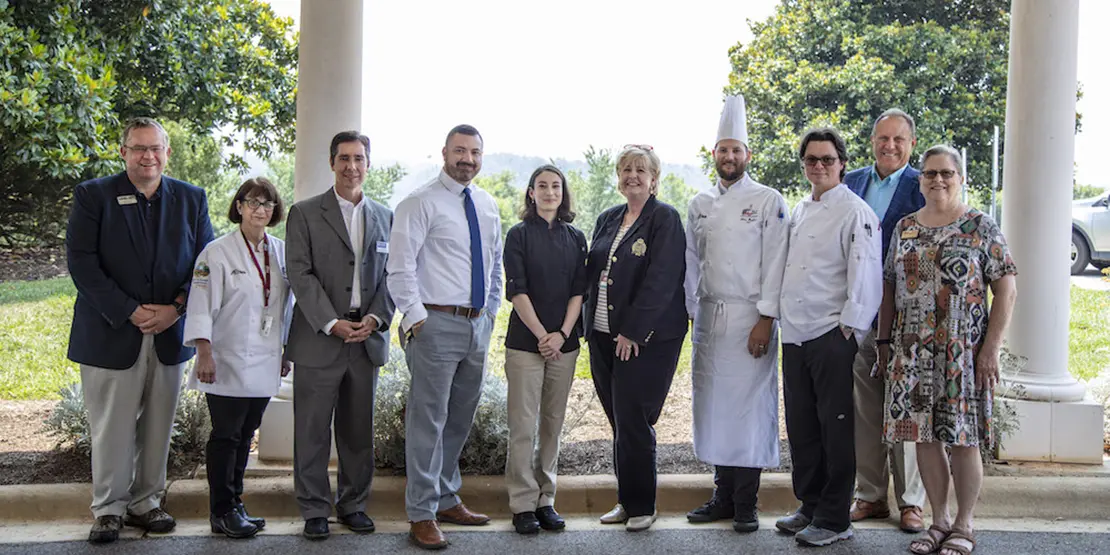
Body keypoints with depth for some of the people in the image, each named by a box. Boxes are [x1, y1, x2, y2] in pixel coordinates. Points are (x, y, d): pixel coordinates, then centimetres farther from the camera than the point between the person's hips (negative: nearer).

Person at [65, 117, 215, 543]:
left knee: (157, 426, 9)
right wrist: (128, 312, -14)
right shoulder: (93, 195, 0)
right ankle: (109, 508, 17)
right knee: (111, 427, 3)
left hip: (169, 332, 3)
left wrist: (176, 307, -9)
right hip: (111, 333, -2)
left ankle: (146, 502, 23)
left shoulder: (191, 199, 8)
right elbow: (82, 261, -7)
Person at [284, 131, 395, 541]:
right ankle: (315, 510, 15)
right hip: (319, 338, -3)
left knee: (359, 429, 10)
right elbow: (301, 274, -5)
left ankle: (354, 504, 23)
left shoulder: (385, 217, 13)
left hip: (368, 338, 3)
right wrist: (331, 322, -14)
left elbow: (392, 274, 10)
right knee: (312, 429, 2)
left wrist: (376, 318, -6)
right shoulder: (305, 214, 2)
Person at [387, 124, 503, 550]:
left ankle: (446, 499, 31)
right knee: (428, 420, -4)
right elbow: (401, 267, -13)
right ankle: (422, 515, 5)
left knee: (461, 419, 16)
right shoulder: (420, 203, -7)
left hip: (477, 324, 7)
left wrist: (491, 311, 15)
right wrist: (416, 316, -20)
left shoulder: (487, 204, 14)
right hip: (437, 323, -7)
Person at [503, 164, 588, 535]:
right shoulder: (519, 235, 0)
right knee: (524, 425, -3)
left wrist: (562, 333, -7)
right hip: (525, 342, -3)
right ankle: (523, 505, 5)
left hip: (564, 342, 3)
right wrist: (542, 335, -12)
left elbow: (579, 290, 6)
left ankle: (545, 500, 17)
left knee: (553, 423, 8)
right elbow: (517, 290, -6)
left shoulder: (575, 238, 10)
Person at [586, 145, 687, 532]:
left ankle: (641, 506, 11)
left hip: (646, 337, -6)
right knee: (620, 423, 11)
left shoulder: (665, 219, -6)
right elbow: (592, 272, 17)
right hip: (604, 336, 6)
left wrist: (632, 331, -17)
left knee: (632, 423, -4)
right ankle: (627, 501, 23)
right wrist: (591, 323, 7)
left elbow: (660, 281, -14)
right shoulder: (608, 220, 15)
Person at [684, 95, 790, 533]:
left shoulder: (768, 201, -1)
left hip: (750, 317, -5)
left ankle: (745, 504, 5)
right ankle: (723, 495, 18)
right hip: (708, 317, 5)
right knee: (714, 405, 7)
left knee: (750, 406, -4)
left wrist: (765, 319, -13)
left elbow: (775, 264, -7)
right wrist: (692, 311, 9)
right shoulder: (700, 205, 13)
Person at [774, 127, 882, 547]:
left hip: (831, 336, -7)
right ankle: (810, 507, 27)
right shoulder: (800, 211, 16)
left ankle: (834, 520, 9)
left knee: (835, 429, 0)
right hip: (795, 335, 8)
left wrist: (848, 327, -15)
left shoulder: (855, 211, -7)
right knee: (801, 427, 14)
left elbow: (865, 275, -13)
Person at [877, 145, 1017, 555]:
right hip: (912, 351, 4)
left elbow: (1006, 289, -5)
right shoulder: (905, 228, 10)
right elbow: (889, 287, 14)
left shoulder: (980, 227, -2)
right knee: (924, 435, 7)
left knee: (962, 438, 1)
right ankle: (939, 521, 22)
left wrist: (991, 347, -11)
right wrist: (884, 341, 9)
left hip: (963, 352, -4)